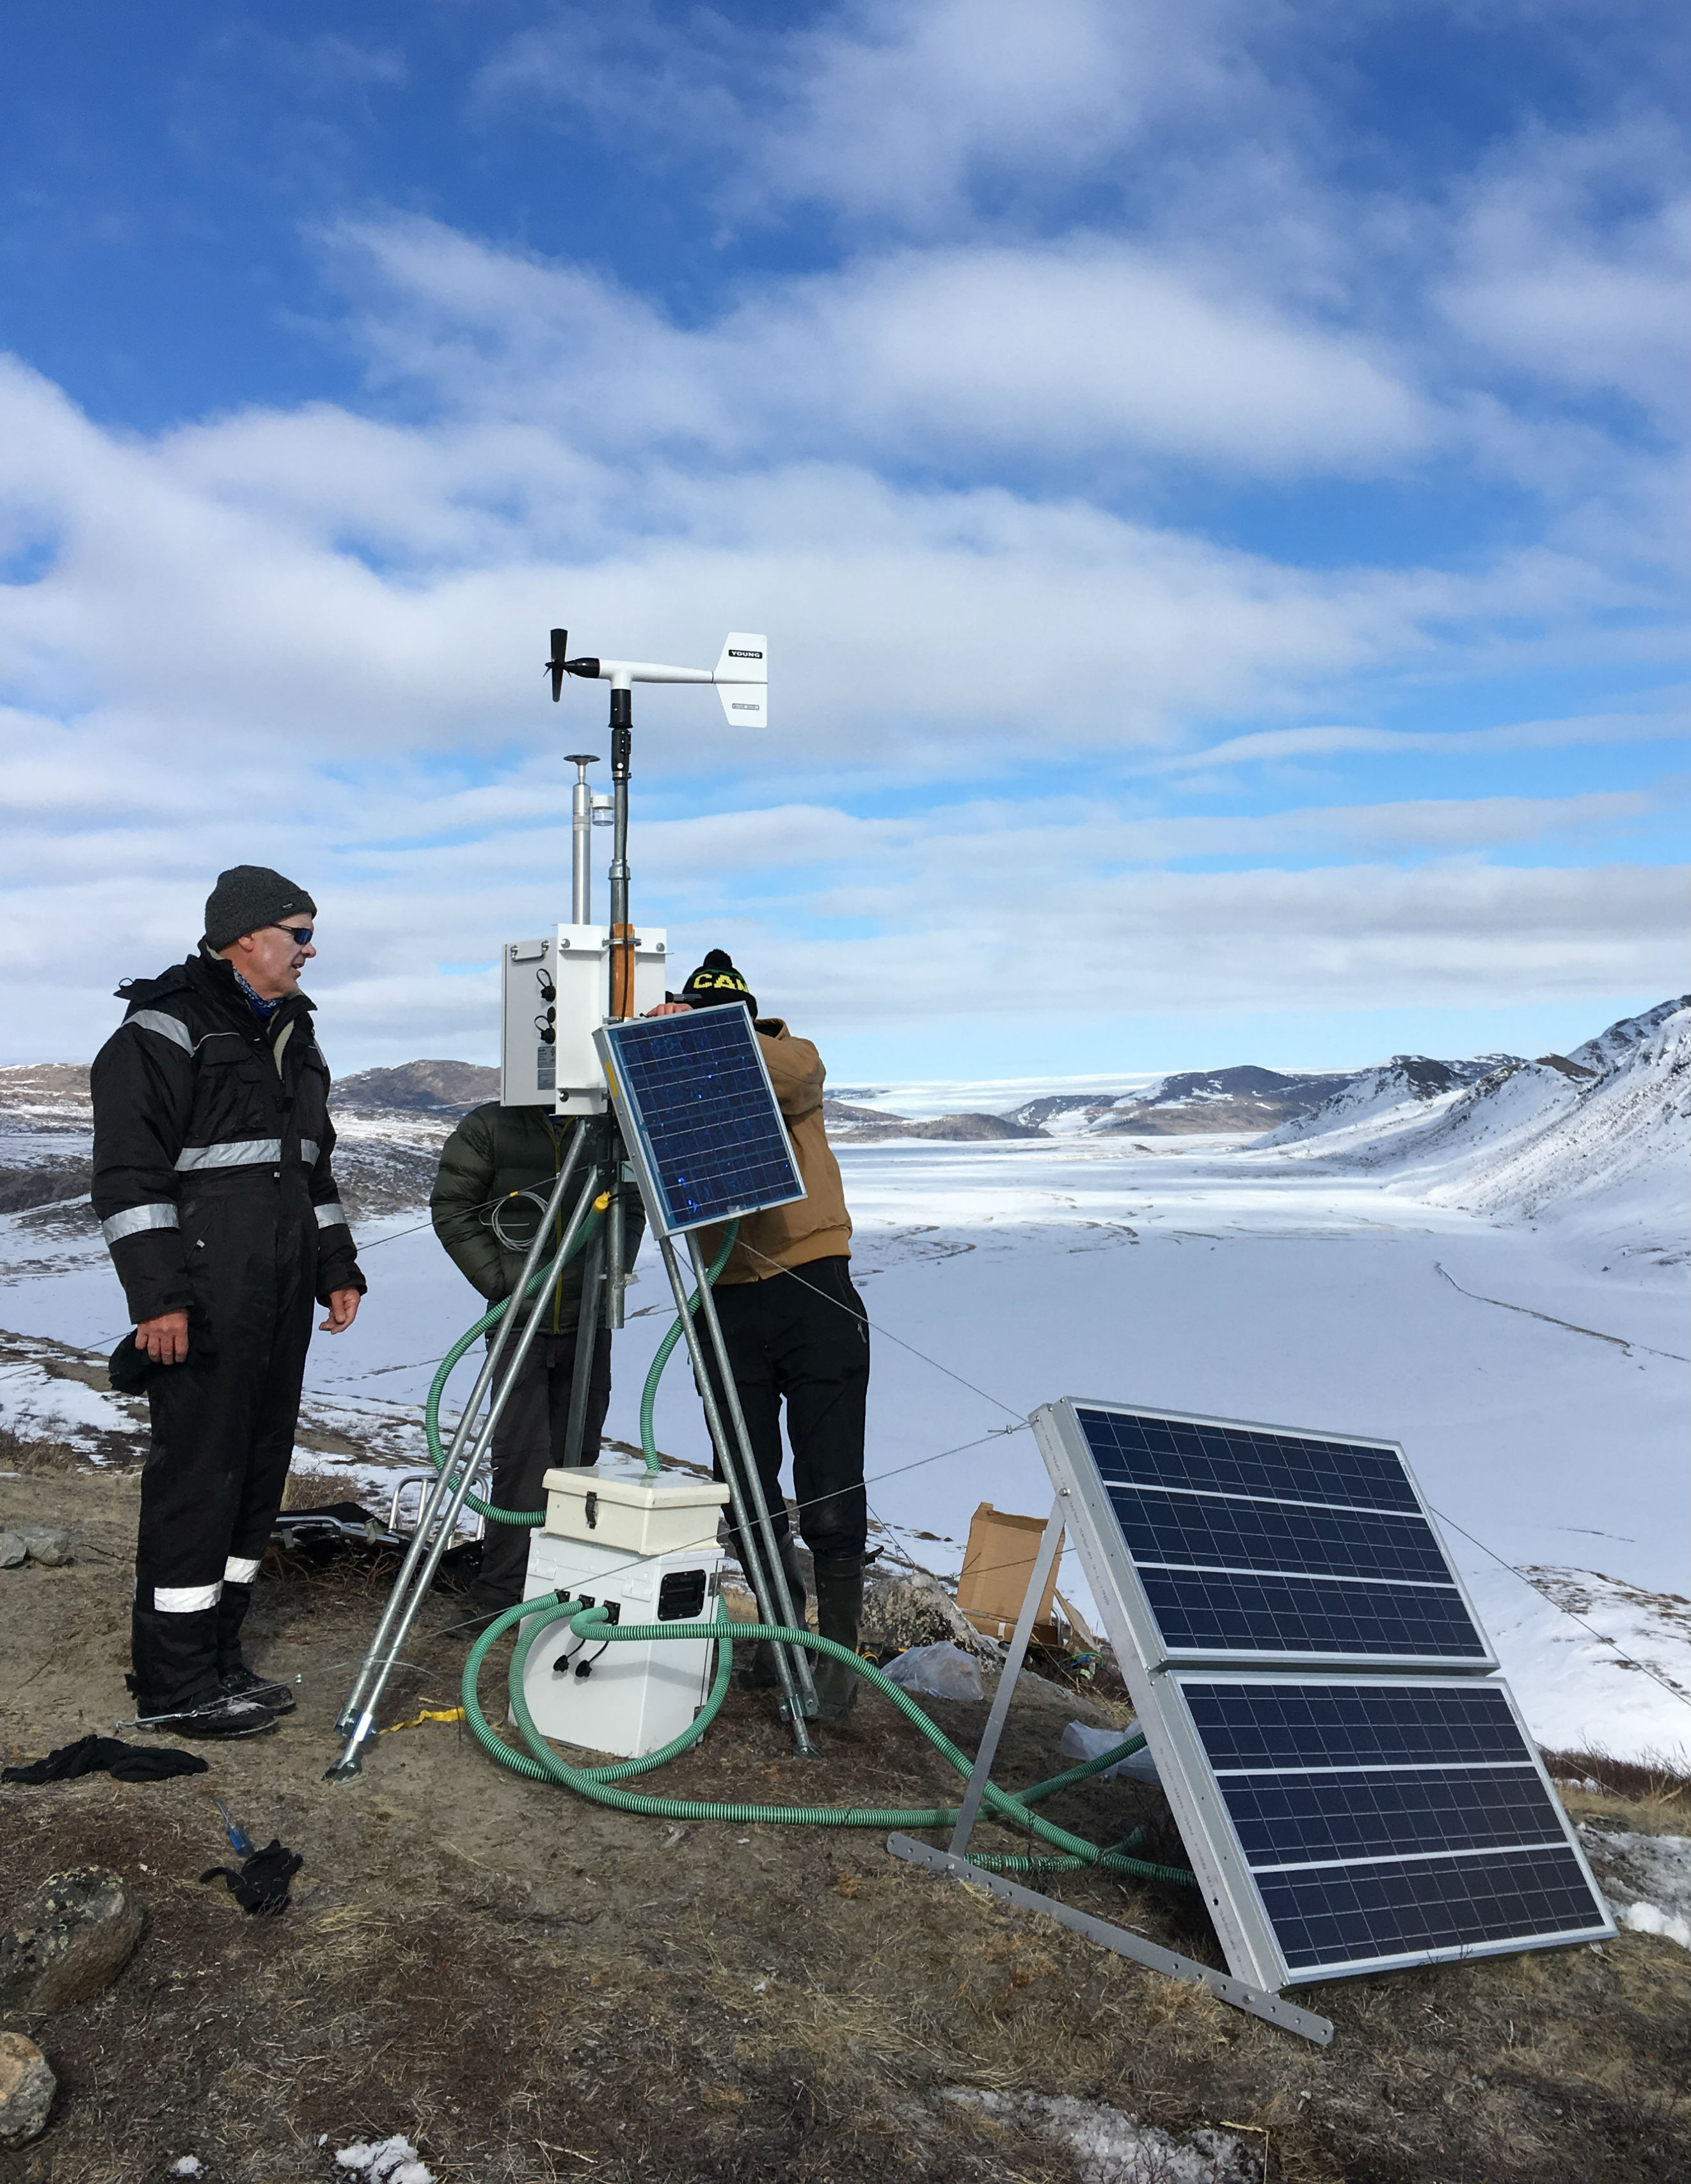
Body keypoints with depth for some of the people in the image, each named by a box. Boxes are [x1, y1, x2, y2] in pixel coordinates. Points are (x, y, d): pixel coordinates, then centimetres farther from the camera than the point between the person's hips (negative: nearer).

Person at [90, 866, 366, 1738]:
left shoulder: (292, 1036, 19)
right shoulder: (164, 1030, -7)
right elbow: (128, 1174, -13)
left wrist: (337, 1268, 20)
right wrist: (157, 1295, -19)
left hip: (281, 1301, 9)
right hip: (205, 1301, -8)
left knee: (259, 1470, 10)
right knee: (198, 1472, -6)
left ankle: (217, 1659, 21)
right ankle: (173, 1684, 4)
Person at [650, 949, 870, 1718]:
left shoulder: (792, 1059, 3)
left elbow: (789, 1077, -21)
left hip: (814, 1292, -3)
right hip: (730, 1302, 4)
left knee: (829, 1489, -3)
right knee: (745, 1487, 9)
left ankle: (839, 1651, 8)